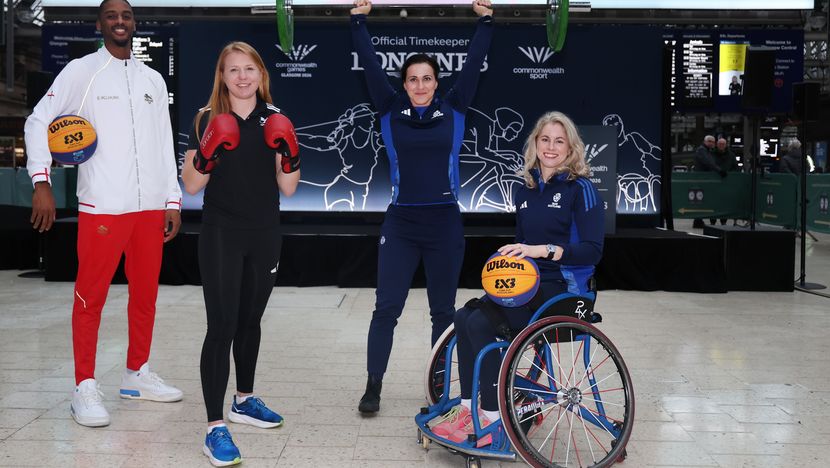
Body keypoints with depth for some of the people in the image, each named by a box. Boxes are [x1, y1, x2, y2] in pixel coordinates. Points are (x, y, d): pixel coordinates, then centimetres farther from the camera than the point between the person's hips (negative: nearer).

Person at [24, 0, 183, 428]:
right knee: (91, 296, -2)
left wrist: (173, 201, 12)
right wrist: (41, 182, -9)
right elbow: (38, 121, 1)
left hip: (151, 206, 5)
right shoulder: (81, 71, 3)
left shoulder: (153, 79, 16)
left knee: (146, 293, 9)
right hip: (102, 206, -4)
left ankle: (137, 374, 23)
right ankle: (85, 388, 7)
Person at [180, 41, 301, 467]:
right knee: (222, 327, -9)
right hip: (221, 235, -3)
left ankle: (243, 402, 33)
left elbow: (288, 189, 5)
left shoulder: (275, 121, 5)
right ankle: (215, 428, -6)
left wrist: (288, 155, -13)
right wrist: (207, 156, -22)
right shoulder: (208, 119, -2)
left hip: (264, 235, 4)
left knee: (250, 320, 15)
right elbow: (191, 186, -4)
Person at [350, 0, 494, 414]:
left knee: (443, 310, 11)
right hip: (400, 223, 0)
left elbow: (474, 63, 2)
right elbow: (370, 65, 1)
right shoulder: (390, 111, 3)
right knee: (386, 308, 1)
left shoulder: (454, 111, 4)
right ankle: (373, 386, 13)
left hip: (445, 223, 1)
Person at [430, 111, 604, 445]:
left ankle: (492, 417, -10)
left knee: (481, 323, -23)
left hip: (562, 289, -7)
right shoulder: (527, 190, 13)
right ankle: (468, 406, -4)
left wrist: (543, 250, -26)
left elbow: (592, 250, -16)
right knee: (463, 317, -14)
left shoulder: (581, 189, -8)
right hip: (528, 281, 7)